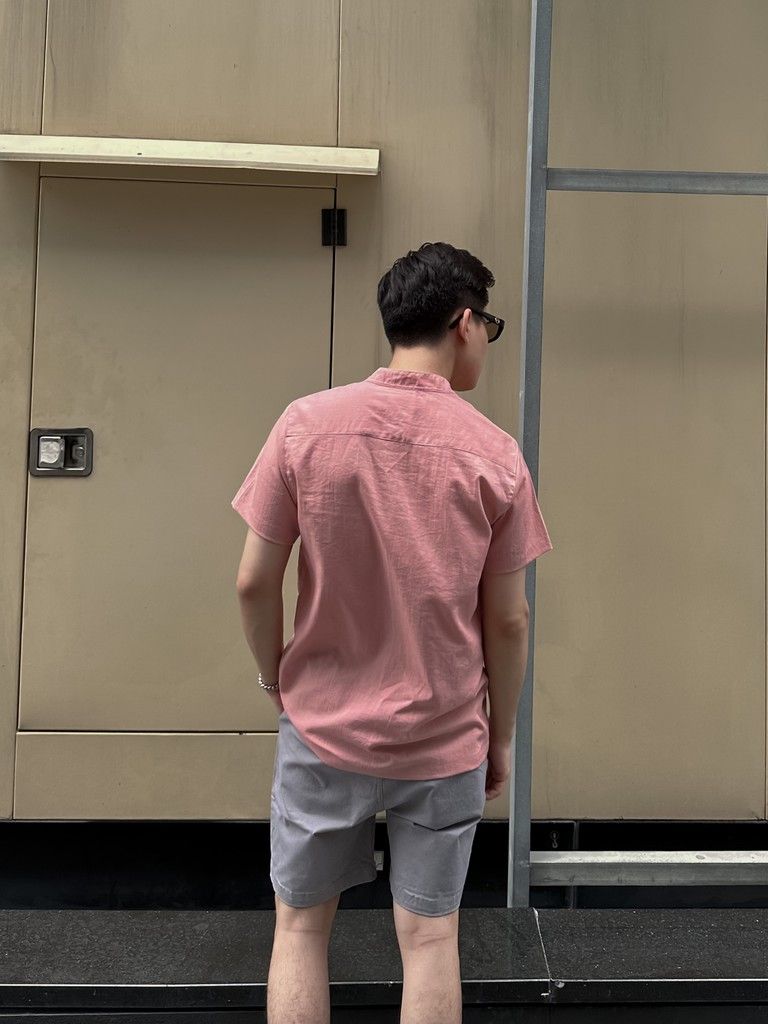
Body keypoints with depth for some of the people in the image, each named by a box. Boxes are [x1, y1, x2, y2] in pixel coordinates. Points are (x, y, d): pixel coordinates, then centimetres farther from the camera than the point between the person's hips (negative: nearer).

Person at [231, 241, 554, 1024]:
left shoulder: (306, 423, -9)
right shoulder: (495, 453, -8)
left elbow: (254, 583, -7)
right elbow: (507, 621, -3)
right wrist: (501, 737, 11)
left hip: (323, 728, 0)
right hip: (444, 742, 0)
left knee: (300, 927, 17)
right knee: (429, 939, 14)